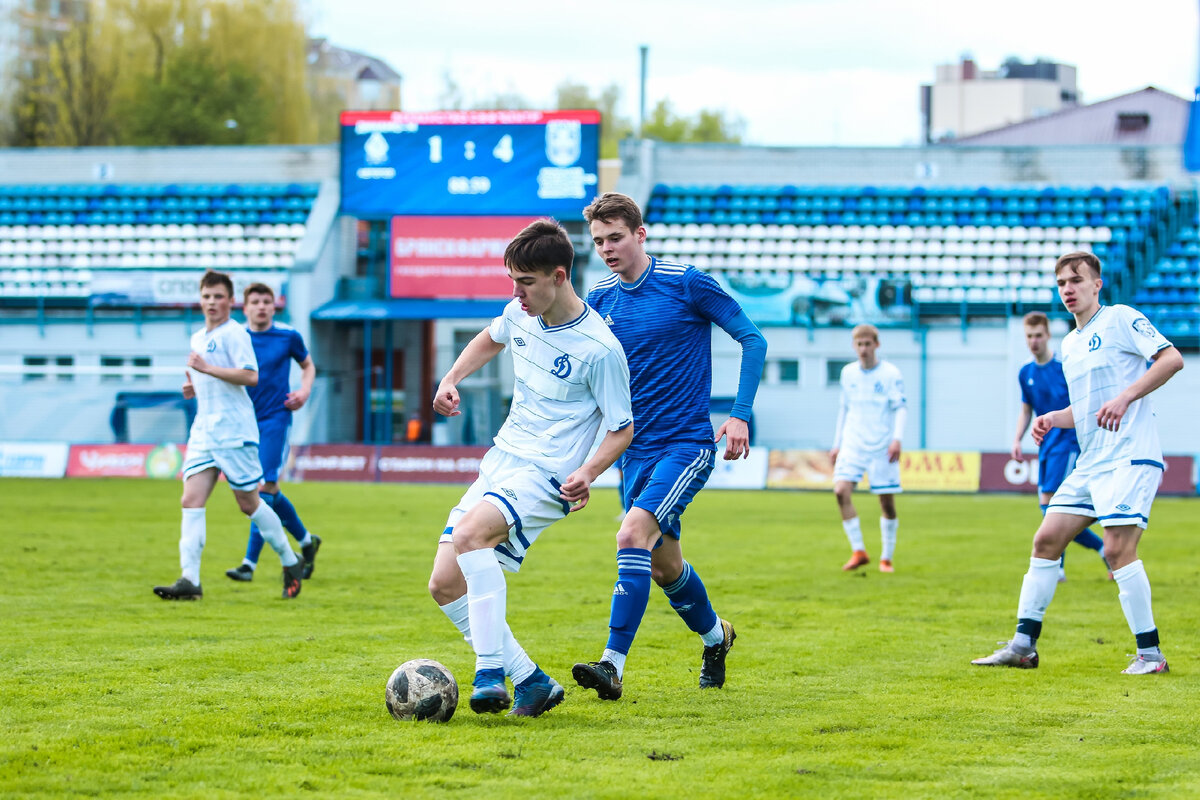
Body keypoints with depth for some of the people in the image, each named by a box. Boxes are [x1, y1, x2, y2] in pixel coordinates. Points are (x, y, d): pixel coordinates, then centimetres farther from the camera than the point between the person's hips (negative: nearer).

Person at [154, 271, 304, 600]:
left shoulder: (234, 333, -8)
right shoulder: (198, 338, 19)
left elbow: (250, 376, -20)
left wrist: (206, 368, -21)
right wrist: (194, 388, 12)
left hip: (235, 432, -7)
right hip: (203, 432, 8)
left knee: (249, 503, 1)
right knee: (191, 501, -7)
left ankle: (291, 564, 20)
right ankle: (189, 580, -15)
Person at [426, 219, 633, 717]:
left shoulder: (599, 349, -17)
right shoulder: (521, 314, 4)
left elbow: (622, 429, -9)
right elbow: (490, 340, 28)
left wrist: (587, 473, -26)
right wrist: (451, 379, 11)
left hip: (546, 477, -8)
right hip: (500, 461, 8)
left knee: (470, 533, -34)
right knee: (445, 585, -2)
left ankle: (491, 671, -33)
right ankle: (531, 682, 2)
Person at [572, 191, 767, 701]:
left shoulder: (686, 284, -9)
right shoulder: (599, 300, 5)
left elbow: (753, 340, -3)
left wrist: (740, 415, -11)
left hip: (688, 443, -6)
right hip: (635, 448, 6)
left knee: (634, 533, -25)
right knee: (663, 565, 13)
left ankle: (613, 665, -27)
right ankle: (715, 635, 41)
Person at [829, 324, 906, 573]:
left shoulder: (890, 373, -3)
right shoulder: (848, 373, 9)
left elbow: (901, 408, -7)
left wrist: (897, 439, -21)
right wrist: (837, 444, 18)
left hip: (882, 447, -3)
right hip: (853, 444, 3)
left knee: (887, 501, -1)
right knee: (841, 490, -17)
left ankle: (886, 558, 14)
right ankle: (858, 551, -11)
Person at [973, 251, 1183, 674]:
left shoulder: (1120, 319, -4)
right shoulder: (1069, 345, 20)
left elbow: (1172, 358, -13)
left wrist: (1126, 396, -21)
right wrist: (1051, 418, 10)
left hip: (1131, 456, -8)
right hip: (1090, 462, 8)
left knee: (1118, 548, -17)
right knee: (1046, 540, 3)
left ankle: (1150, 654, -8)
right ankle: (1023, 646, 8)